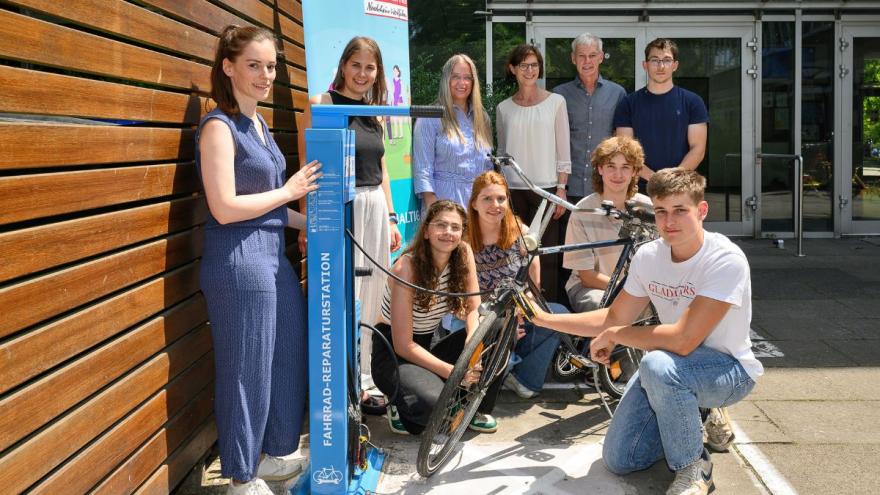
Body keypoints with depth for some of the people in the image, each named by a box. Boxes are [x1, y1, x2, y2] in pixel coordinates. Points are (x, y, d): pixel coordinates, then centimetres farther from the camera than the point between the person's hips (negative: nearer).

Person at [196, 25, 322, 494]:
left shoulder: (258, 124, 14)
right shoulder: (219, 127, -13)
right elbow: (226, 208, -20)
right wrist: (289, 190, -11)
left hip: (272, 258, 9)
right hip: (238, 263, -9)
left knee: (287, 360, 16)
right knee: (246, 370, 2)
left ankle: (267, 454, 34)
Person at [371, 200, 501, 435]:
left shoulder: (464, 254, -8)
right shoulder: (406, 267, -24)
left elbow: (473, 309, -5)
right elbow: (403, 345, -22)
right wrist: (453, 372, -29)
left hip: (428, 346, 6)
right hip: (394, 353, -6)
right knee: (433, 403, -35)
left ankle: (476, 410, 3)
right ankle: (403, 412, 2)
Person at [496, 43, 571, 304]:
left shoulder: (555, 102, 4)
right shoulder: (503, 108, 10)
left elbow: (563, 151, 2)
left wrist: (561, 189, -4)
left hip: (545, 187, -2)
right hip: (512, 190, 2)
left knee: (545, 255, -3)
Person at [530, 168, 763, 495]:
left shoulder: (726, 260, -27)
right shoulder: (648, 256, -7)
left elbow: (682, 340, -34)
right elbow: (615, 317, 4)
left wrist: (613, 335, -21)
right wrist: (544, 319, -2)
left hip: (729, 369, -6)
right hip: (674, 365, 6)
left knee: (658, 364, -38)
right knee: (619, 461, 1)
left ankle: (693, 468, -13)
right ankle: (695, 416, 25)